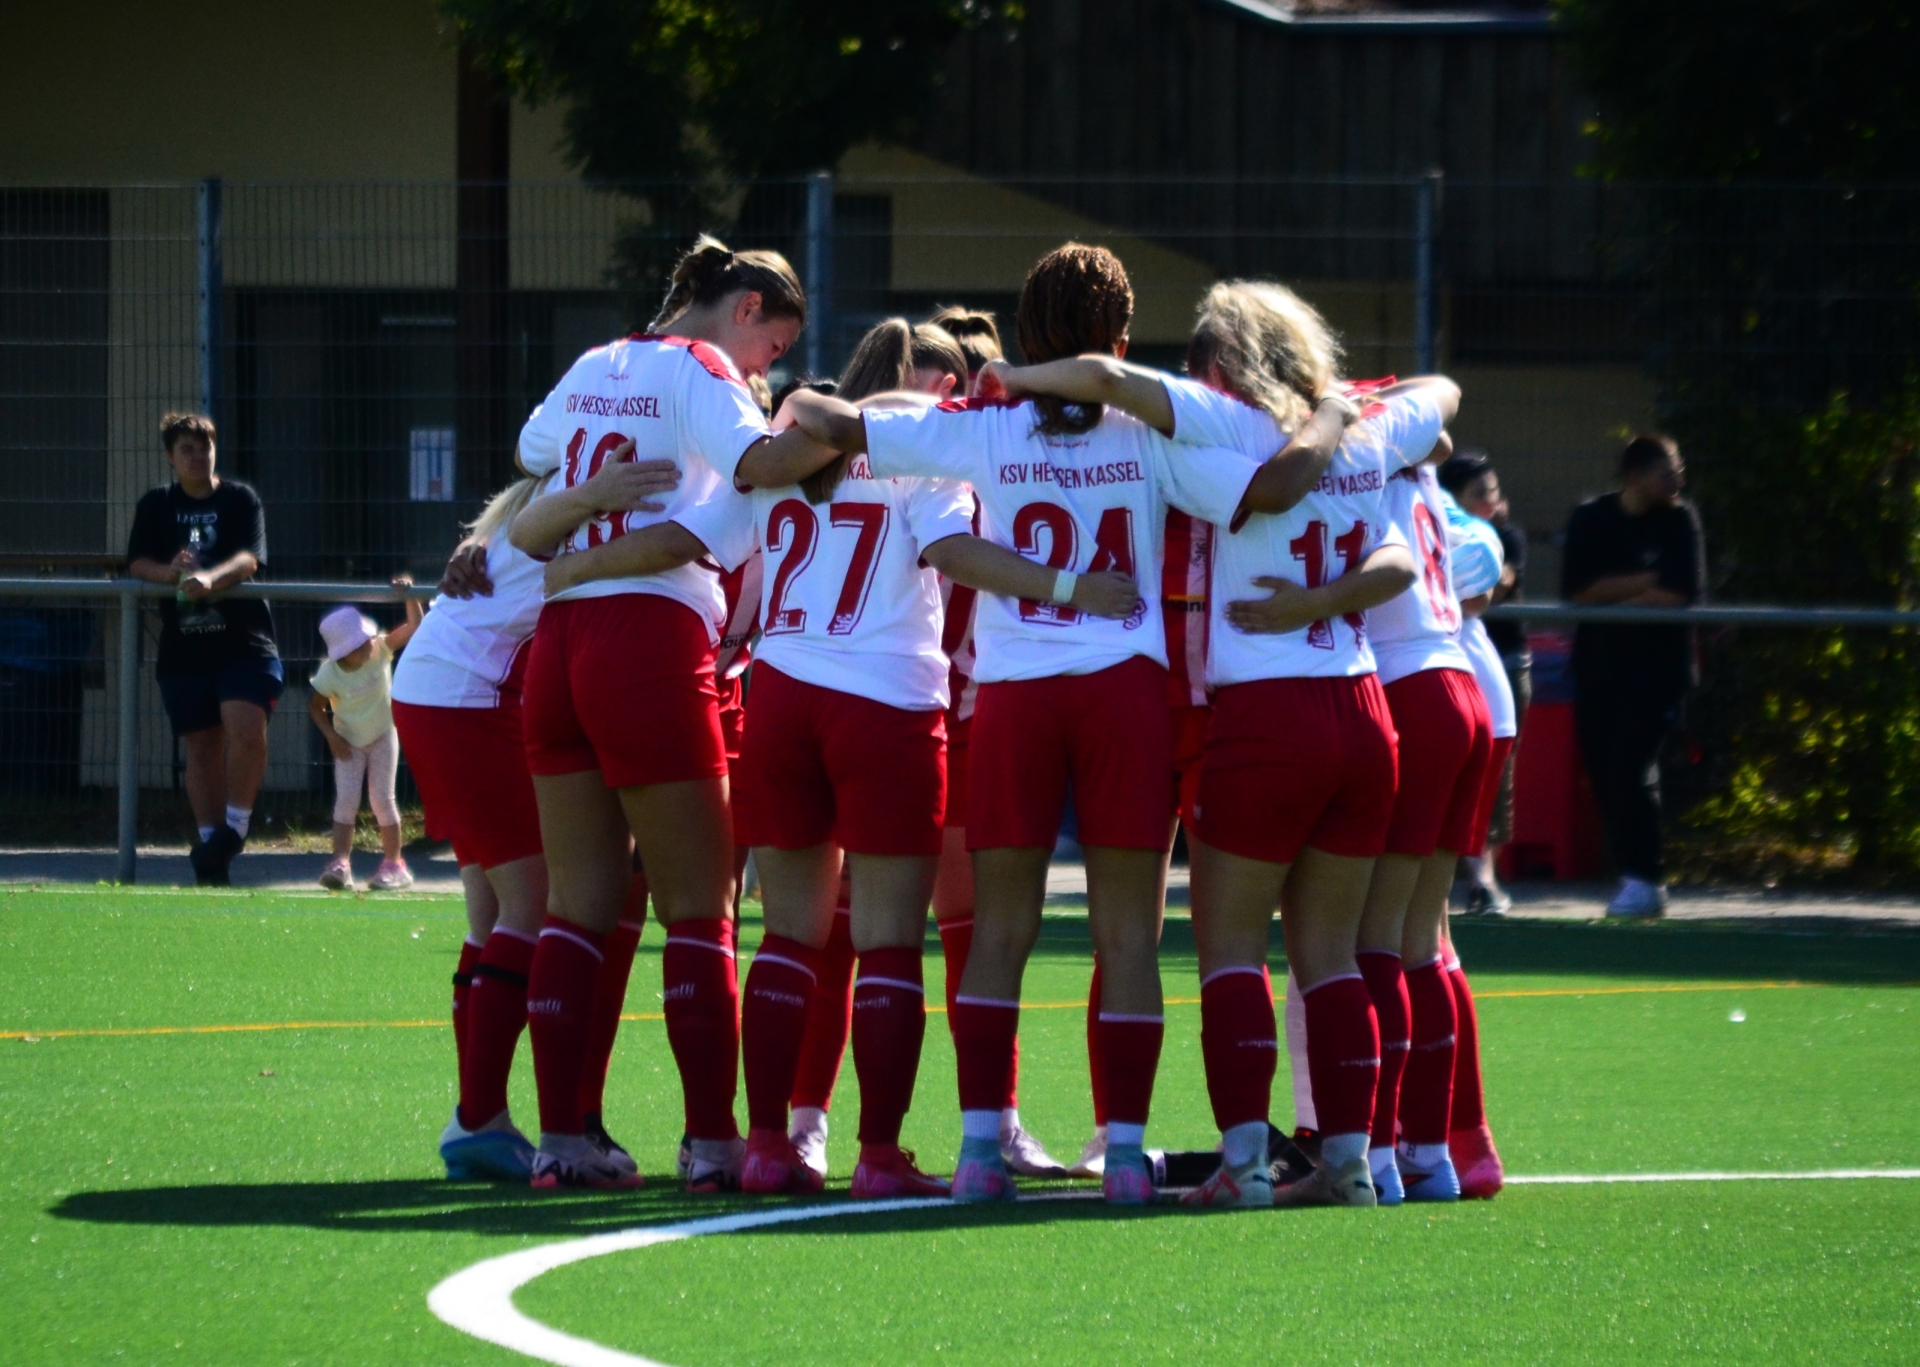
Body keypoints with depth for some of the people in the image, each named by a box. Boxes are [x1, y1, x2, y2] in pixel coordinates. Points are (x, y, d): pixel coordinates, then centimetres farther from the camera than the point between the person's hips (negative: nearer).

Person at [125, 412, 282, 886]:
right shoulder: (156, 505, 11)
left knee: (246, 727, -22)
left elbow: (249, 560, -11)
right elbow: (137, 564, 3)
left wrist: (209, 579, -30)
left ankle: (236, 825, -12)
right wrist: (170, 572, -19)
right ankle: (210, 840, 8)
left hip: (244, 639, -3)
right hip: (183, 647, 3)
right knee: (200, 746, 4)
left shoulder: (241, 500, 3)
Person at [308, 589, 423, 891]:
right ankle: (340, 862, -15)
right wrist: (332, 736, -17)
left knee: (382, 798, 1)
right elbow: (315, 706, -9)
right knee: (346, 798, -11)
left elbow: (414, 627, -25)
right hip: (348, 742, -1)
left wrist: (409, 595, -39)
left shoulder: (380, 650, -19)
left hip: (382, 736, 1)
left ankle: (393, 864, 11)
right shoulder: (330, 674, -24)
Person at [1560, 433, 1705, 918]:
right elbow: (1575, 591, -6)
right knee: (1604, 773, 1)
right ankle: (1632, 874, 10)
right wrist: (1644, 584, -11)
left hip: (1656, 667, -3)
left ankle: (1645, 879, -8)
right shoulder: (1591, 519, 4)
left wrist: (1612, 598, -7)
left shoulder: (1679, 520, 1)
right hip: (1597, 668, 3)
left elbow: (1683, 593, -10)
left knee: (1632, 770, -13)